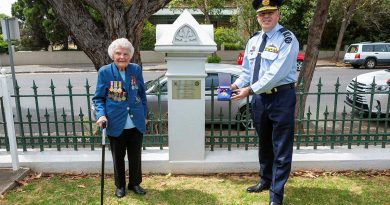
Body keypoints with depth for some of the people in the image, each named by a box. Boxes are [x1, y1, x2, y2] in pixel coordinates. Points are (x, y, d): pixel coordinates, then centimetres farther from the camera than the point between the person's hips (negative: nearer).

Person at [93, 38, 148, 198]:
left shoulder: (136, 70, -2)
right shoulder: (104, 72, -8)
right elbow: (98, 98, -2)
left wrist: (144, 115, 9)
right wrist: (101, 115, -18)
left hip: (136, 124, 2)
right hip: (116, 124, -2)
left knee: (135, 156, 15)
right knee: (118, 157, 15)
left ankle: (135, 183, 37)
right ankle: (120, 186, 36)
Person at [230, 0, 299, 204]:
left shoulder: (287, 39, -12)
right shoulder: (253, 40, 10)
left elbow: (277, 73, -22)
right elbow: (247, 71, 11)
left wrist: (249, 89, -21)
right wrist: (236, 85, -7)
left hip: (281, 97, -6)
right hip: (259, 98, 7)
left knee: (281, 148, 3)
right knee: (264, 143, 21)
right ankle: (265, 180, 40)